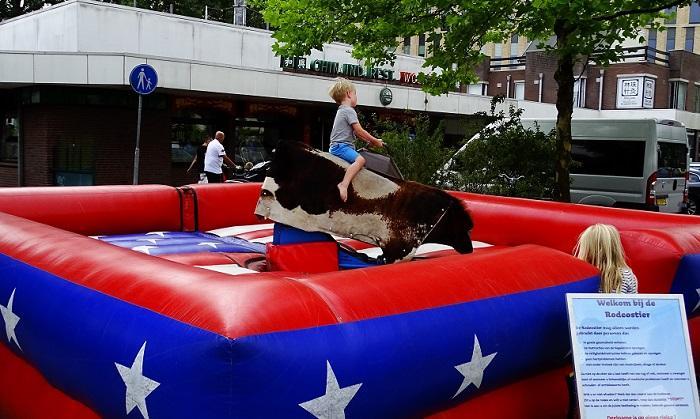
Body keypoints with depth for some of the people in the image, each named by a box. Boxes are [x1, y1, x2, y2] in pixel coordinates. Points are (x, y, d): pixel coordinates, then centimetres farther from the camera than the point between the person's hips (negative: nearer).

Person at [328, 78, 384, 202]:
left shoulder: (341, 111, 23)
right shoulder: (349, 110, -8)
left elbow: (356, 132, 23)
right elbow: (359, 131, -14)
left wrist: (370, 141, 18)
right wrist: (375, 141, -3)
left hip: (336, 147, 11)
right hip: (341, 147, -11)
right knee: (360, 159, -31)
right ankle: (344, 185, -45)